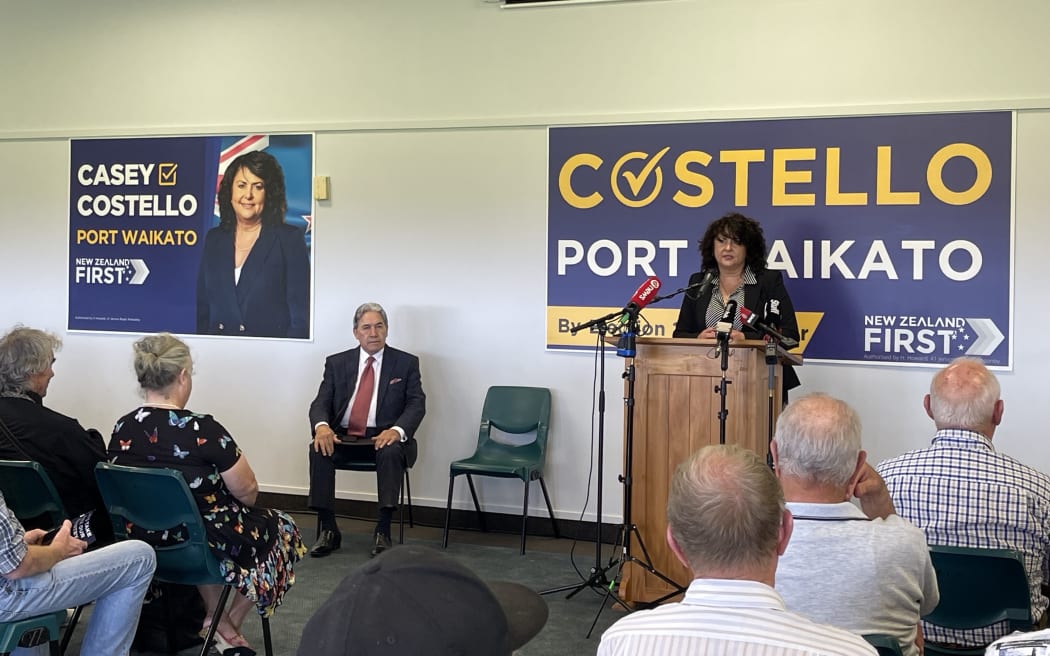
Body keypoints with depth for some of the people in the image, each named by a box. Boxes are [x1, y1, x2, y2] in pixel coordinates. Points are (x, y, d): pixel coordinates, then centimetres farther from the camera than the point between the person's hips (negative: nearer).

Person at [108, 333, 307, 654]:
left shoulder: (122, 429, -6)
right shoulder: (203, 430, -24)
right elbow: (247, 492, -14)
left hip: (143, 545, 6)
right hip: (204, 546, -6)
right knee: (280, 526, 20)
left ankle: (212, 618, 33)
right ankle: (229, 627, 25)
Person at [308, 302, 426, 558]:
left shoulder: (406, 363, 5)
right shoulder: (337, 363, 10)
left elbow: (417, 404, -4)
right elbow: (321, 403, 3)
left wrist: (396, 430, -25)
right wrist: (322, 426, -22)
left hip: (384, 438, -2)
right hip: (344, 438, 2)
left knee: (391, 451, -35)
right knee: (319, 449, -28)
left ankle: (383, 532, -28)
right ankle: (328, 530, -20)